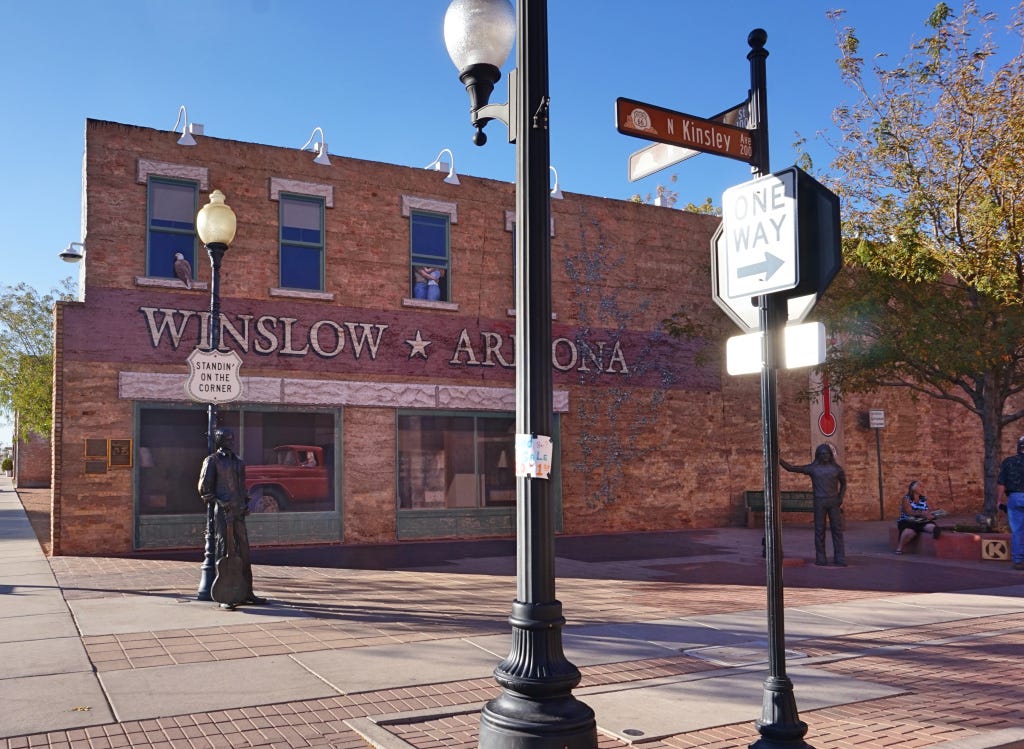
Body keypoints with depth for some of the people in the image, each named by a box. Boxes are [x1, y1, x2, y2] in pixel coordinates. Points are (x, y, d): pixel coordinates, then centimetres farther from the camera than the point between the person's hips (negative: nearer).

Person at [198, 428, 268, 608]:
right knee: (224, 551, -5)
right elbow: (204, 487, -4)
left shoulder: (237, 461, 18)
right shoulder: (213, 460, -2)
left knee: (243, 550, 7)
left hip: (238, 512, 7)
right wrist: (216, 501, -11)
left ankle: (247, 592, 14)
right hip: (223, 512, -7)